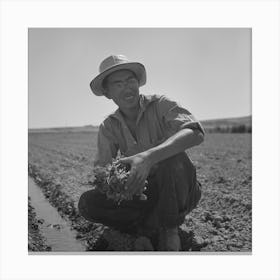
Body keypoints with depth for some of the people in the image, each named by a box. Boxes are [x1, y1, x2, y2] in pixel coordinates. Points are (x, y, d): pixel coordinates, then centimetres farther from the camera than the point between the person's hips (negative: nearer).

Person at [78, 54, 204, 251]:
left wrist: (148, 156, -46)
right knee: (87, 203, -15)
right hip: (145, 194, 3)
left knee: (173, 157, -35)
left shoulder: (160, 105, -12)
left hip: (181, 192, -3)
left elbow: (195, 133, -31)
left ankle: (170, 229, -14)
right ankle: (154, 226, -8)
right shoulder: (109, 127, 1)